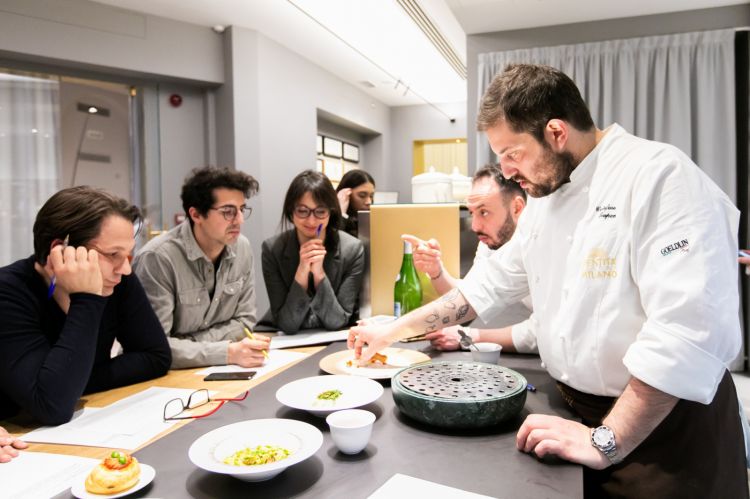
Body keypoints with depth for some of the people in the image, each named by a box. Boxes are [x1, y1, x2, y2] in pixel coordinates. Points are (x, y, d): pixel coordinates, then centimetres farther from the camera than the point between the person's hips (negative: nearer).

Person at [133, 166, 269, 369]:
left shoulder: (242, 248, -5)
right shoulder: (157, 258, -21)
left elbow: (244, 319, 0)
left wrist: (186, 346, -12)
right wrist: (228, 353, -28)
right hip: (166, 374, -6)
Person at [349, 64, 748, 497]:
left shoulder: (659, 176, -21)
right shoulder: (546, 197, 5)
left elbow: (687, 328, -28)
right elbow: (493, 284, 10)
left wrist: (607, 442, -24)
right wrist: (392, 331, 7)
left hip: (665, 424, -6)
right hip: (575, 413, 7)